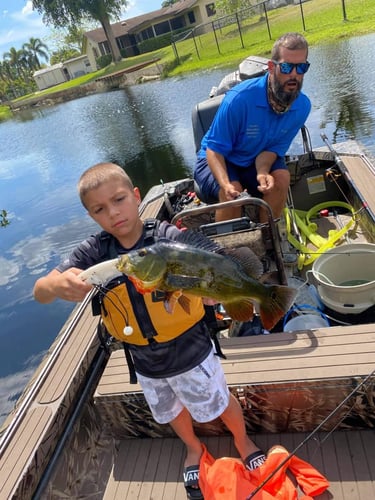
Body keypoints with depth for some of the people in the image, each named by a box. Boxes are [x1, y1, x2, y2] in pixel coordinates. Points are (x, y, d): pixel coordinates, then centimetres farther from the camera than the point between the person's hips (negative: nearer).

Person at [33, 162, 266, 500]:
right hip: (145, 362, 4)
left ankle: (242, 440, 57)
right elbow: (40, 292, -19)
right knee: (171, 412, 30)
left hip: (191, 351, -4)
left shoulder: (171, 239, -25)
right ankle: (193, 447, 63)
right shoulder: (94, 252, -15)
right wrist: (58, 284, -43)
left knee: (221, 403, 22)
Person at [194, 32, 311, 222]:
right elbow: (215, 149, -24)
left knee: (281, 178, -24)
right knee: (232, 193, -32)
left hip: (258, 161, 4)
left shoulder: (302, 106, -14)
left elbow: (275, 148, -9)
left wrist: (262, 172, -31)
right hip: (219, 159, -4)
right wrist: (226, 183, -42)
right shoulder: (239, 98, -29)